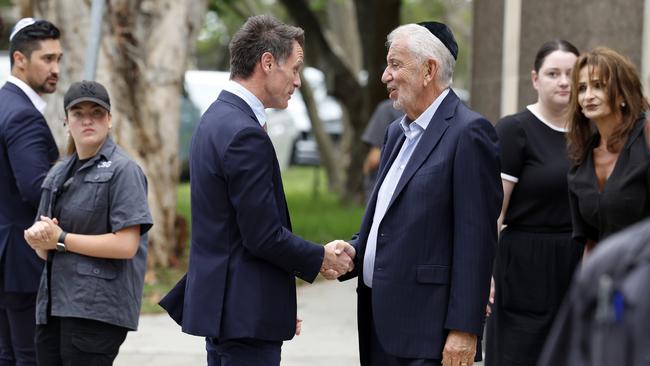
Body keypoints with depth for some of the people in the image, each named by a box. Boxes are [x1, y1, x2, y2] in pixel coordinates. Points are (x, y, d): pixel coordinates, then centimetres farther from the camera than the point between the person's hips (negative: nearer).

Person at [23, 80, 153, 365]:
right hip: (54, 305, 7)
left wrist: (61, 240, -10)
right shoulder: (59, 173, 18)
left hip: (97, 308, -7)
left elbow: (127, 245, -14)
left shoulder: (123, 170, -5)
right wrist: (38, 237, -6)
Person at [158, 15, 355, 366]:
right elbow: (264, 236, -20)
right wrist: (320, 259, -4)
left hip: (219, 302, 10)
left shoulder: (216, 119, 13)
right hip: (246, 311, -10)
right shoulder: (245, 134, -18)